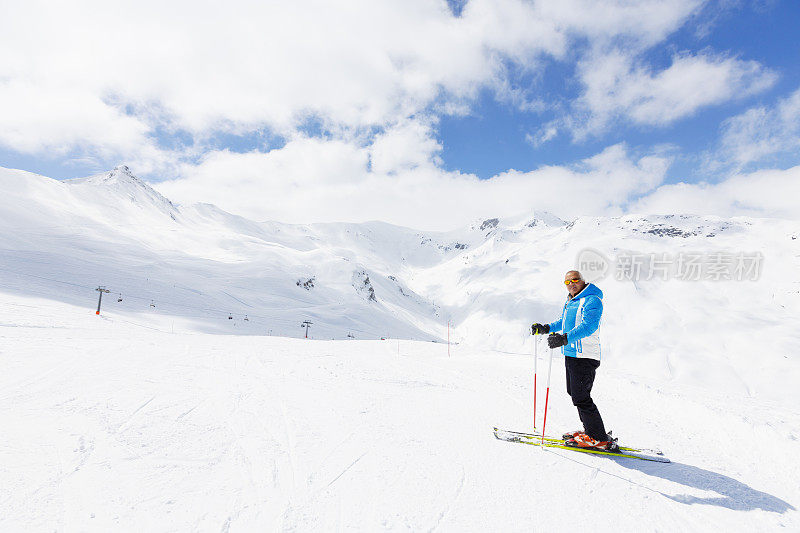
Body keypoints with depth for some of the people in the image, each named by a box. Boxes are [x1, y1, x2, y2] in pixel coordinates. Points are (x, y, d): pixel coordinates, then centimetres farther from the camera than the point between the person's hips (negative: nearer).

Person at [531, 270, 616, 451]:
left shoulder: (592, 301, -14)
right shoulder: (571, 301, 16)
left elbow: (588, 326, -29)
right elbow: (564, 322, 31)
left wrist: (564, 338, -41)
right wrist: (545, 328, 17)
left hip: (585, 356, -10)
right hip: (571, 355, 10)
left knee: (580, 398, -9)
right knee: (574, 392, 17)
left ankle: (599, 439, 2)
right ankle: (591, 431, 30)